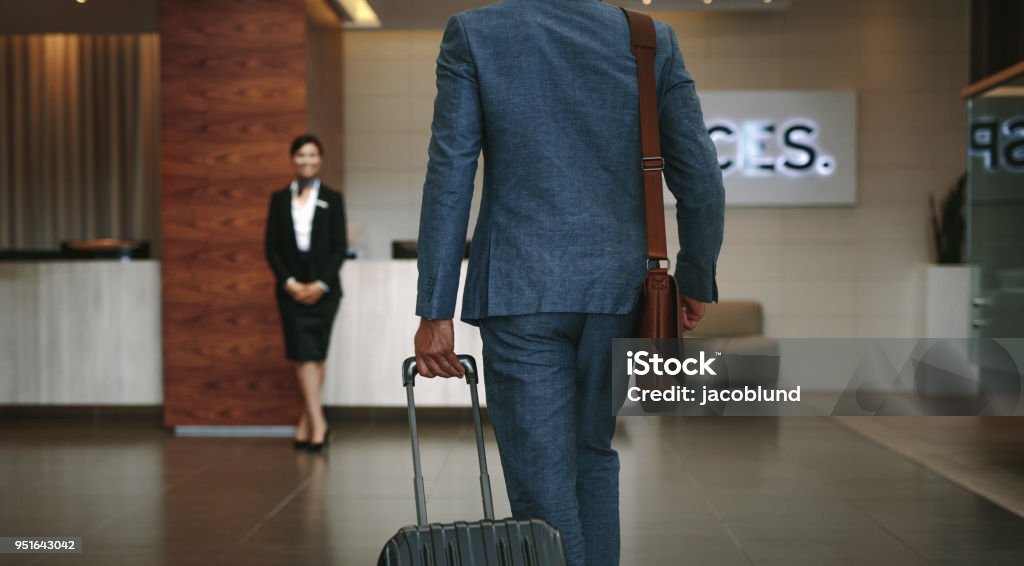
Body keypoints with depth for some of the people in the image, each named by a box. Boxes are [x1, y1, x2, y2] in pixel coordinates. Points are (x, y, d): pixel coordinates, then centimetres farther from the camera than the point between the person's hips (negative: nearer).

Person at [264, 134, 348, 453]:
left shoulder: (332, 199, 5)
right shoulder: (280, 199, 8)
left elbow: (340, 247, 0)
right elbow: (271, 247, 4)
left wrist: (321, 284, -11)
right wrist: (289, 282, -9)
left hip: (323, 288, 0)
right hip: (291, 289, 0)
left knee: (316, 355, 3)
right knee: (304, 354, -8)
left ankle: (306, 424, 12)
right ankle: (317, 424, -10)